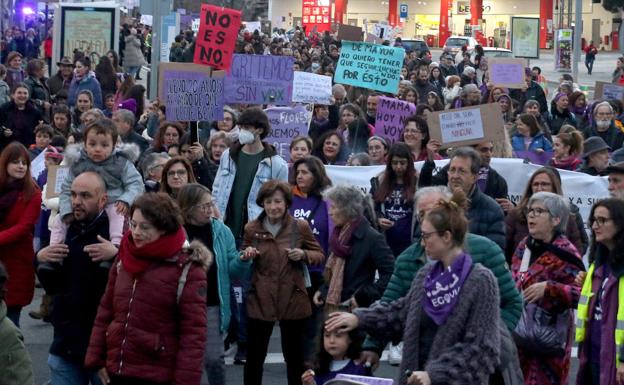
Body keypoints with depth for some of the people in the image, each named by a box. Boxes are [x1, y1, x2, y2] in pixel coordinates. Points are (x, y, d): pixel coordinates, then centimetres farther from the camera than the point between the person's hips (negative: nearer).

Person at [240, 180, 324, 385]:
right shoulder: (251, 228, -1)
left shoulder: (300, 226, -3)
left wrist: (303, 255, -15)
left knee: (294, 356, 13)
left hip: (292, 300, 0)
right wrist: (247, 256, -10)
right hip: (260, 301, 0)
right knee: (254, 356, 6)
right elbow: (243, 260, 13)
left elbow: (320, 255, 6)